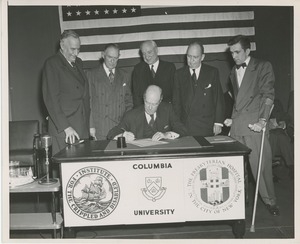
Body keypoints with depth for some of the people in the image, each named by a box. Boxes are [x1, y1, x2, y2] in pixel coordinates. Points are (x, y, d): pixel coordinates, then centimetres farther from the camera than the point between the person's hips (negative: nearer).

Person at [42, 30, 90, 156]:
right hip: (63, 130, -6)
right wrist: (65, 127, -17)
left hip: (82, 128, 6)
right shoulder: (52, 64, -5)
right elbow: (51, 99, -11)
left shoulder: (78, 62, 18)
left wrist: (87, 123, 10)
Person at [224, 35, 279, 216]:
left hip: (255, 124, -5)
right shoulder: (233, 72, 21)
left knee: (261, 164, -2)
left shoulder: (263, 67, 3)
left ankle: (270, 201, 16)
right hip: (237, 125, 5)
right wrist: (232, 118, 11)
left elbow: (268, 95, -6)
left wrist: (263, 120, -16)